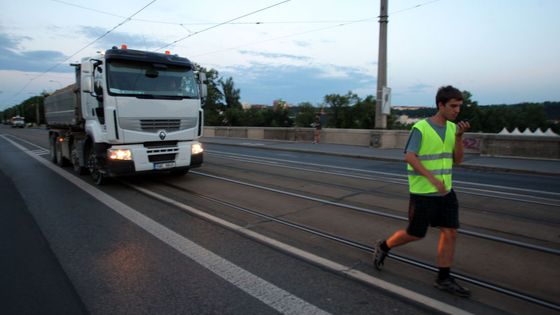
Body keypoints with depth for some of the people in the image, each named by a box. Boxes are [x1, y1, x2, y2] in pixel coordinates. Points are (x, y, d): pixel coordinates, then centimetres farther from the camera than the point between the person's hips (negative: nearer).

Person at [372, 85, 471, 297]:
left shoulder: (452, 128, 7)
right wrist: (432, 178, -29)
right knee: (415, 234, 4)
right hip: (423, 193, -6)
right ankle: (383, 247, 30)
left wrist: (459, 136, -10)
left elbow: (457, 160, 5)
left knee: (450, 233, 5)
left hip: (445, 192, 6)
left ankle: (443, 279, 18)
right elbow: (409, 157, -21)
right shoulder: (421, 128, -13)